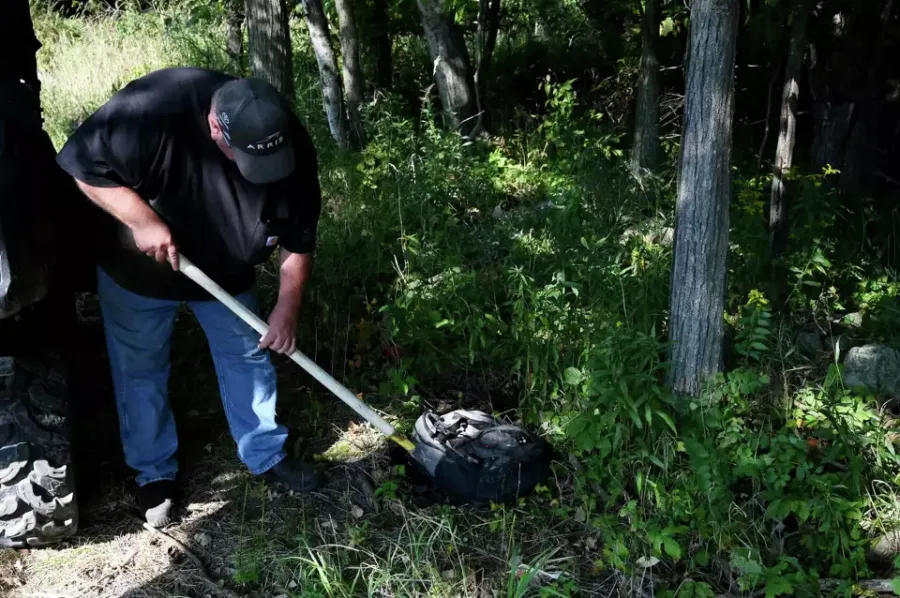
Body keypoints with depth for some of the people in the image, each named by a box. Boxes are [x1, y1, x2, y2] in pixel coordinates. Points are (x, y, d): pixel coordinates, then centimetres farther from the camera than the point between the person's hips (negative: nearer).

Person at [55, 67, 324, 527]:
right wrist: (141, 220, -34)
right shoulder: (154, 109, -37)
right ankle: (154, 473, 30)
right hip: (137, 269, -2)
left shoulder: (293, 148, -25)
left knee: (248, 357, 12)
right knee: (140, 370, 10)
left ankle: (266, 456, 32)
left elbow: (298, 237, -13)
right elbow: (82, 163, -25)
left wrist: (287, 307, -17)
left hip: (226, 272, 3)